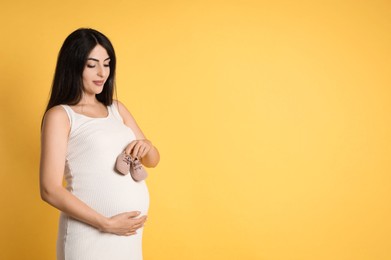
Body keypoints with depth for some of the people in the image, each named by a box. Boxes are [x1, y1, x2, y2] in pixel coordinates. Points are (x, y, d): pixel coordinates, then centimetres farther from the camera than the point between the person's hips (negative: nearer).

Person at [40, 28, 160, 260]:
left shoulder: (117, 109, 10)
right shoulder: (60, 115, -7)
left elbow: (153, 161, 16)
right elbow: (50, 190, -13)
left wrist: (146, 146, -6)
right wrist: (106, 224, -17)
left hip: (130, 233, 6)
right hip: (90, 233, -6)